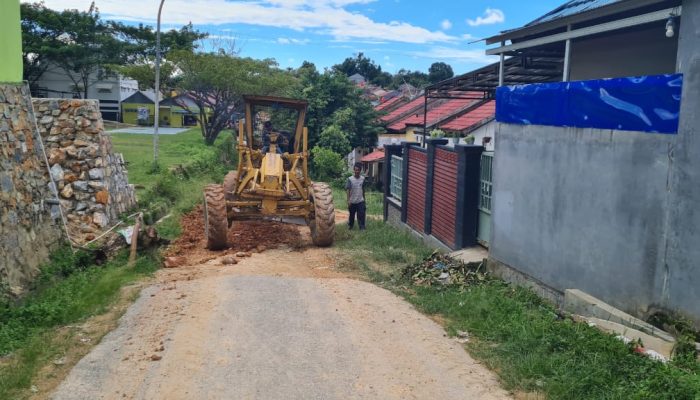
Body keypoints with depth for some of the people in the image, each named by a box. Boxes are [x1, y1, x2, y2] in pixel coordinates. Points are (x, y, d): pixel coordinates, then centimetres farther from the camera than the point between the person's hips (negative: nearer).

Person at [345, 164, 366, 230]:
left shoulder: (362, 178, -1)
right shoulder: (350, 179, -10)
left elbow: (363, 189, 10)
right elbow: (348, 190, -9)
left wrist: (364, 198, 14)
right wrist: (348, 200, -14)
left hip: (360, 201, 1)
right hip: (352, 201, -1)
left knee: (361, 215, -5)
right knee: (352, 215, 14)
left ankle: (362, 228, 0)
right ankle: (350, 225, 36)